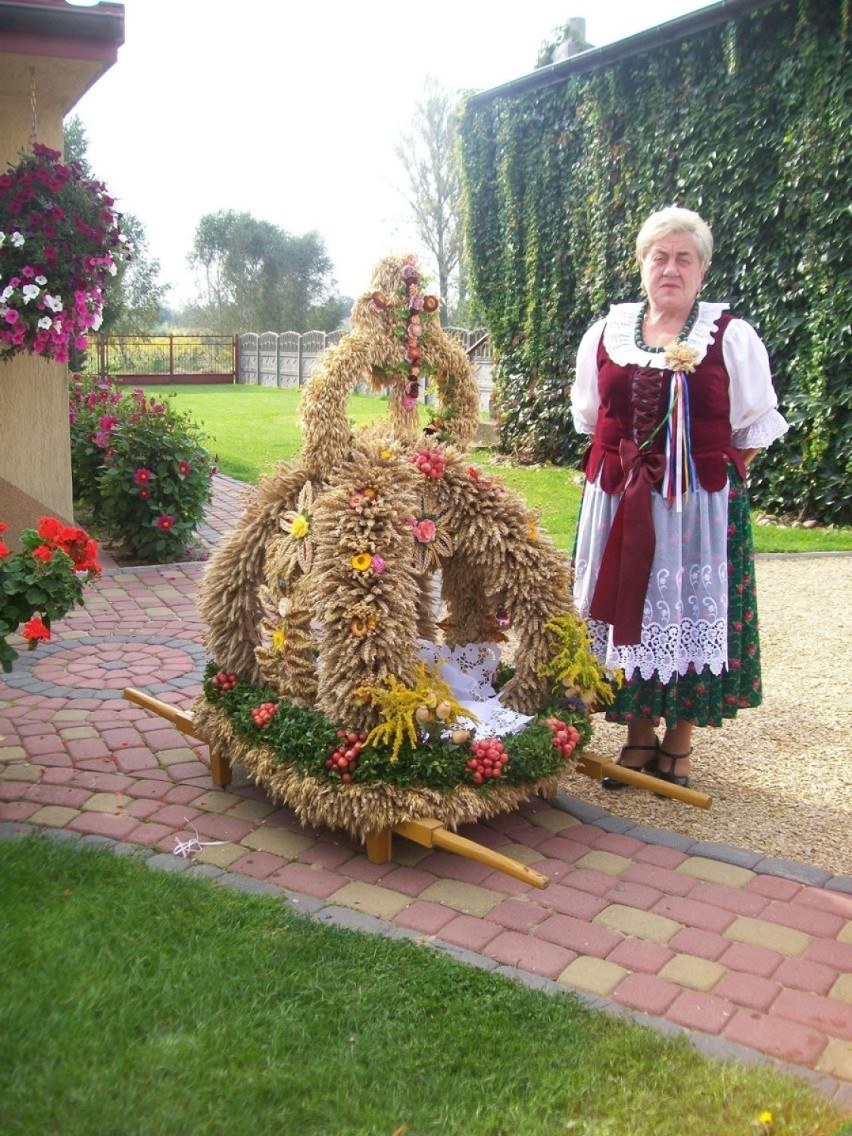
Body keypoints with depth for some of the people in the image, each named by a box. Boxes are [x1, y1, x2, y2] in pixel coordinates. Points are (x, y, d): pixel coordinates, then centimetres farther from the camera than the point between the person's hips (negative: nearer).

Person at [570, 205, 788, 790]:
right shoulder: (608, 331, 7)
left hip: (702, 505, -3)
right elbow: (589, 414, 18)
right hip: (620, 501, 3)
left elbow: (755, 426, 4)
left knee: (691, 616, 2)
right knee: (628, 609, 7)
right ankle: (639, 737, 23)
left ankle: (678, 744, 17)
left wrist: (712, 475, 1)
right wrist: (625, 464, 11)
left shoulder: (730, 336, -1)